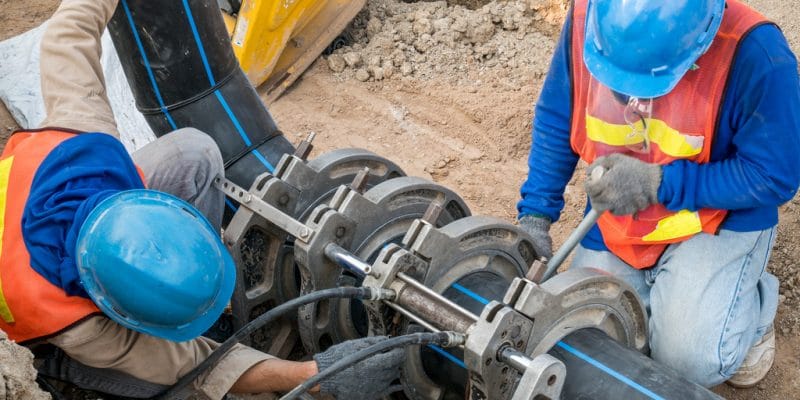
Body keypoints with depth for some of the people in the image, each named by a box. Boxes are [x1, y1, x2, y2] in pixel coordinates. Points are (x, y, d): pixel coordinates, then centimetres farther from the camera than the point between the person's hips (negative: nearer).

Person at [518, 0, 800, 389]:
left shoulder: (754, 54, -29)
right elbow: (555, 122, -4)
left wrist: (658, 183, -26)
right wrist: (535, 214, -10)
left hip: (719, 220, -4)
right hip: (615, 225, 4)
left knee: (689, 357, -22)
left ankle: (751, 304, 12)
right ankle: (663, 285, 26)